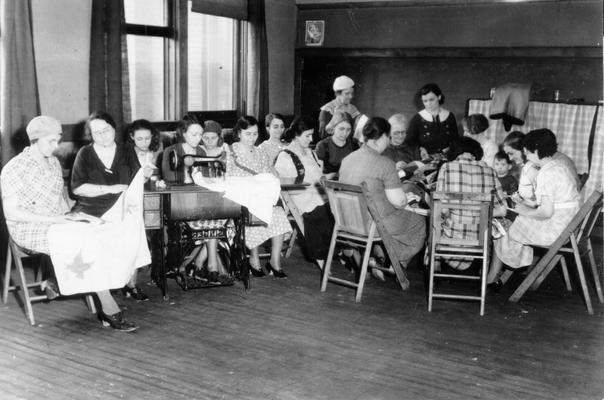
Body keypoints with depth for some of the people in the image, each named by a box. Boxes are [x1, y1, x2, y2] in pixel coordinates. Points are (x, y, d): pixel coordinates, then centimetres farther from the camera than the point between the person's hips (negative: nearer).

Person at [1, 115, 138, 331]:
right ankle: (109, 310, -20)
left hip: (57, 224, 7)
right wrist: (52, 219, -21)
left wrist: (68, 216, 1)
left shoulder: (54, 162, 11)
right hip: (30, 230, -7)